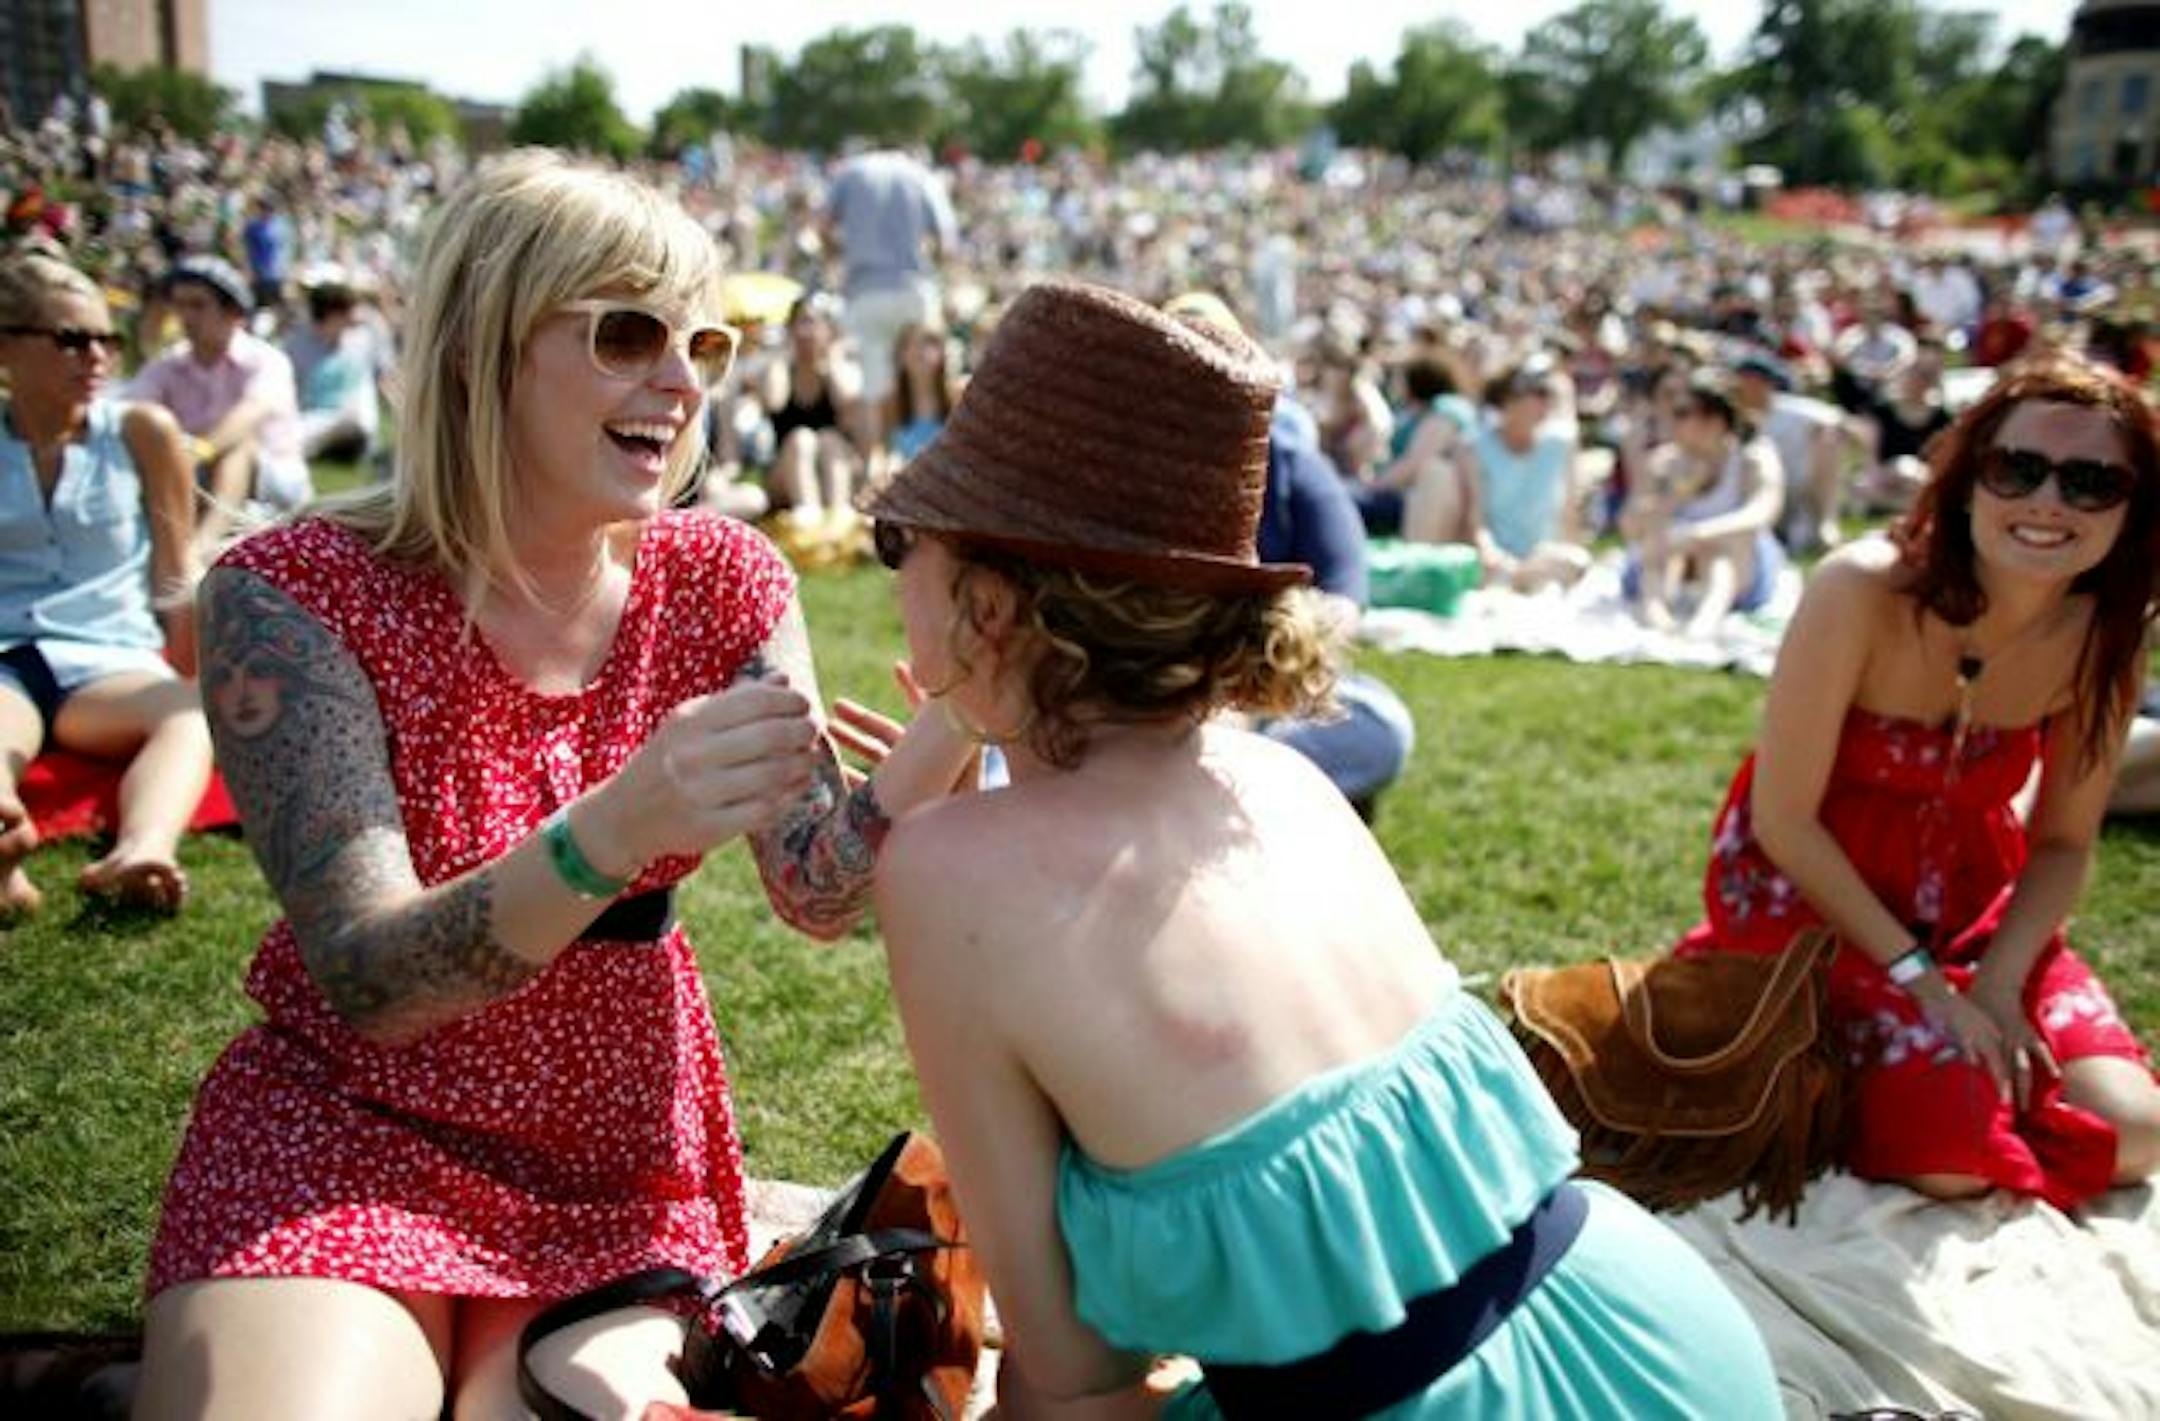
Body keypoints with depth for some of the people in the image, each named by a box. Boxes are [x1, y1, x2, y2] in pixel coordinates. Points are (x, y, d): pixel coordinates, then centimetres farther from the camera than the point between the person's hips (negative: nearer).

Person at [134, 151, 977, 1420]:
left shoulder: (726, 584, -4)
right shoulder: (296, 595, -15)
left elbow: (819, 892, -9)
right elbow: (368, 983, -24)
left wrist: (953, 724, -28)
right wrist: (620, 827, -42)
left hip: (625, 1168, 3)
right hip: (340, 1134, -3)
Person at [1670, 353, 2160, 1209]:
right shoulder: (1863, 591, -27)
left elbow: (2063, 844, 0)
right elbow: (1783, 819, -21)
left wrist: (1997, 984, -16)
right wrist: (1922, 982, -20)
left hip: (1971, 895, 5)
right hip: (1807, 883, -5)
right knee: (1954, 1149, -21)